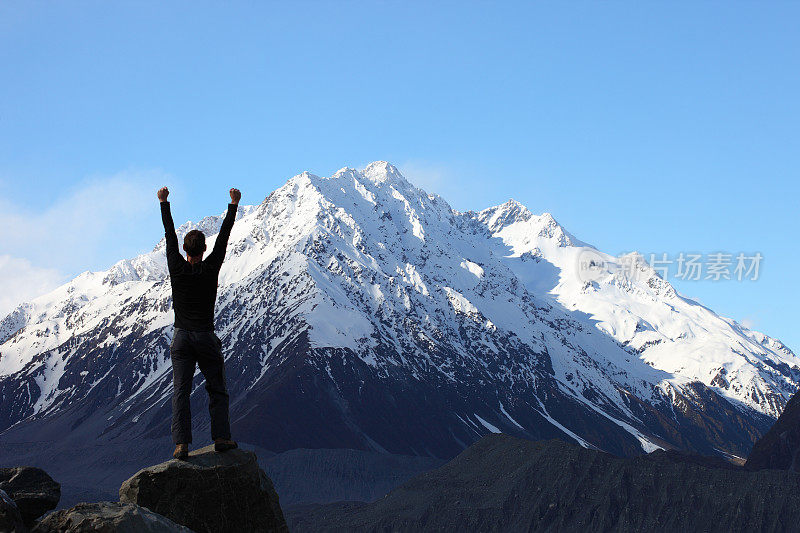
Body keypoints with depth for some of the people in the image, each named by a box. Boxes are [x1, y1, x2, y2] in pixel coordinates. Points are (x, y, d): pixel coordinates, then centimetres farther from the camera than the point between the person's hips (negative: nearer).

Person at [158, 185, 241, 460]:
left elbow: (169, 234, 6)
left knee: (180, 391, -1)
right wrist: (234, 204, 7)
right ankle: (221, 437, 5)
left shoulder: (176, 268, -4)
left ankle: (181, 444, -9)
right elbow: (224, 236, -1)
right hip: (206, 338, -1)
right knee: (217, 389, 10)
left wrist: (164, 203, 16)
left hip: (181, 338, 2)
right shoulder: (210, 269, -8)